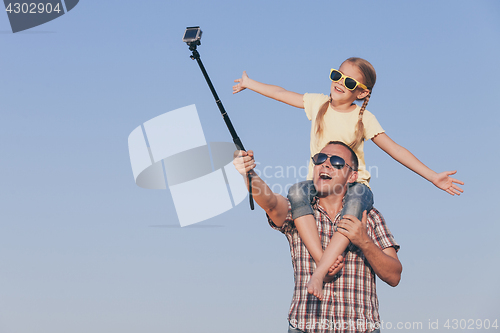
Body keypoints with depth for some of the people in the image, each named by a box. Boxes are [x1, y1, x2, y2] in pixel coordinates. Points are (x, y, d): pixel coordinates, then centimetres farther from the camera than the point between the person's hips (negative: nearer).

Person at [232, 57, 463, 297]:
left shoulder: (364, 118, -2)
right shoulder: (318, 103, 6)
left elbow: (395, 150, -4)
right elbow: (281, 94, 19)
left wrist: (432, 176, -10)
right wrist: (249, 83, 28)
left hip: (354, 184, -2)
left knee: (356, 201, -39)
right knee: (296, 192, -33)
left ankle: (320, 272, -46)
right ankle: (323, 259, -41)